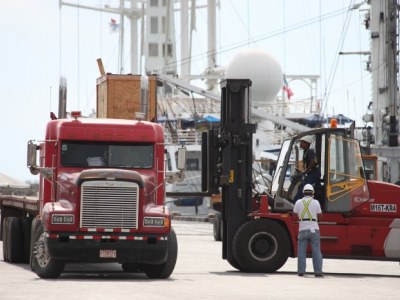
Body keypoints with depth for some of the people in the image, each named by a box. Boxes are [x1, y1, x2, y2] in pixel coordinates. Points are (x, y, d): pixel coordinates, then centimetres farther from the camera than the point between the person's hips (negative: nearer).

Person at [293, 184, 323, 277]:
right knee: (316, 251, 3)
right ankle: (318, 271, 1)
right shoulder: (315, 202, -3)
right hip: (314, 229, -1)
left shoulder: (298, 202, 0)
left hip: (302, 230, 1)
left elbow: (295, 214, 6)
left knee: (301, 251, 7)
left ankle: (301, 271, 5)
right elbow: (319, 214, 3)